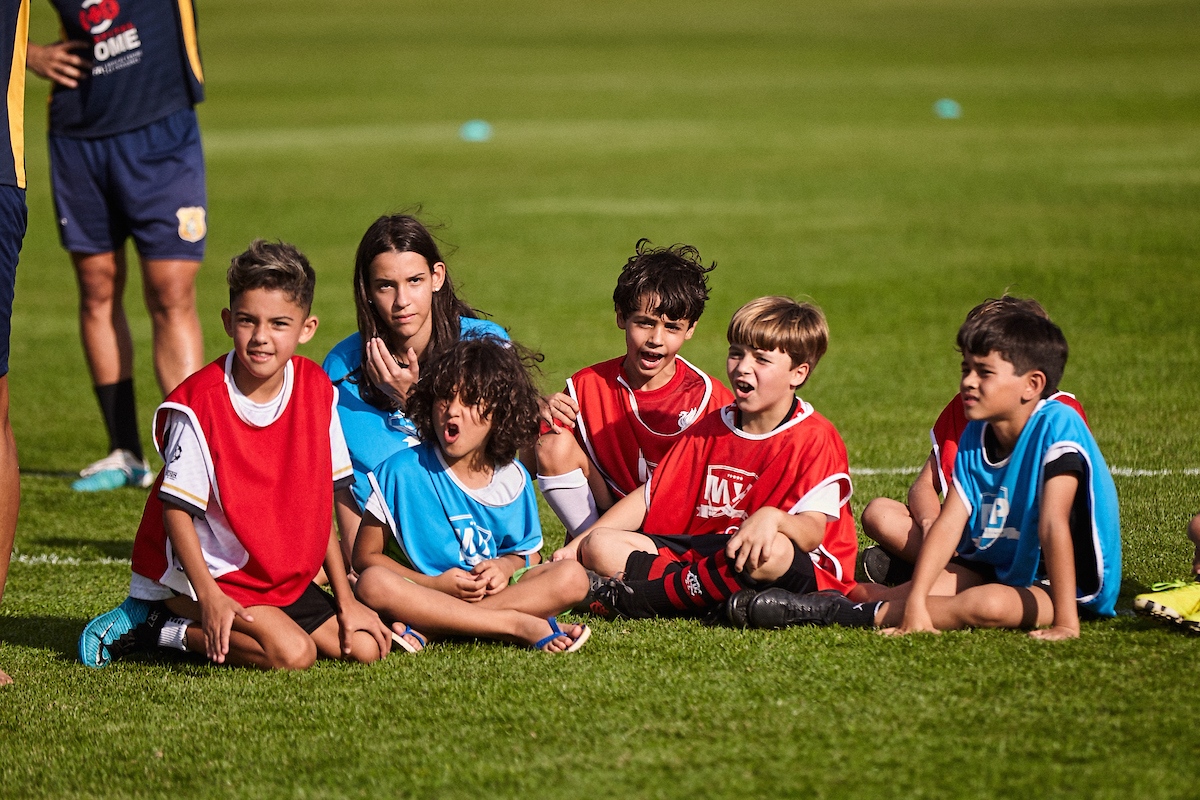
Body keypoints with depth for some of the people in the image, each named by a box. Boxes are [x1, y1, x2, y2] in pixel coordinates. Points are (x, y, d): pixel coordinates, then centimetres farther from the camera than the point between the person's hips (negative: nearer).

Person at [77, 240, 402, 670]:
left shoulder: (316, 390, -2)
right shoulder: (200, 402, -20)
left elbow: (318, 502, 5)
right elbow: (176, 509, -17)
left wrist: (345, 600, 4)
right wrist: (209, 597, -28)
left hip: (281, 577, 8)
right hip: (204, 571, -7)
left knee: (365, 647, -4)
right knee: (292, 653, -26)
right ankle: (157, 626, -6)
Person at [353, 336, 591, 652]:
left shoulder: (512, 478, 3)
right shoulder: (403, 471, -7)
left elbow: (520, 554, 12)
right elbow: (365, 555, -6)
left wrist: (504, 566, -13)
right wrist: (435, 584, -17)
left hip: (489, 591, 3)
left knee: (572, 578, -20)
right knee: (373, 584, -35)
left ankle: (420, 629, -30)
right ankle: (521, 626, -35)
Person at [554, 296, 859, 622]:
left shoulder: (817, 439, -7)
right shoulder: (711, 428, 11)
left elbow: (812, 533, -20)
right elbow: (650, 497, 14)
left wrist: (772, 518, -43)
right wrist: (578, 544, 6)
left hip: (804, 574, -6)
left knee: (773, 550, -43)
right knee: (600, 547, -8)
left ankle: (633, 598, -28)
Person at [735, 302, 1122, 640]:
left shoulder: (1057, 426, -21)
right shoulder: (975, 436, 0)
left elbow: (1053, 524, -28)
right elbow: (948, 523, -9)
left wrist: (1065, 622, -31)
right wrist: (914, 601, -22)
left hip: (1070, 586, -7)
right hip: (996, 568, 7)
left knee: (987, 605, -35)